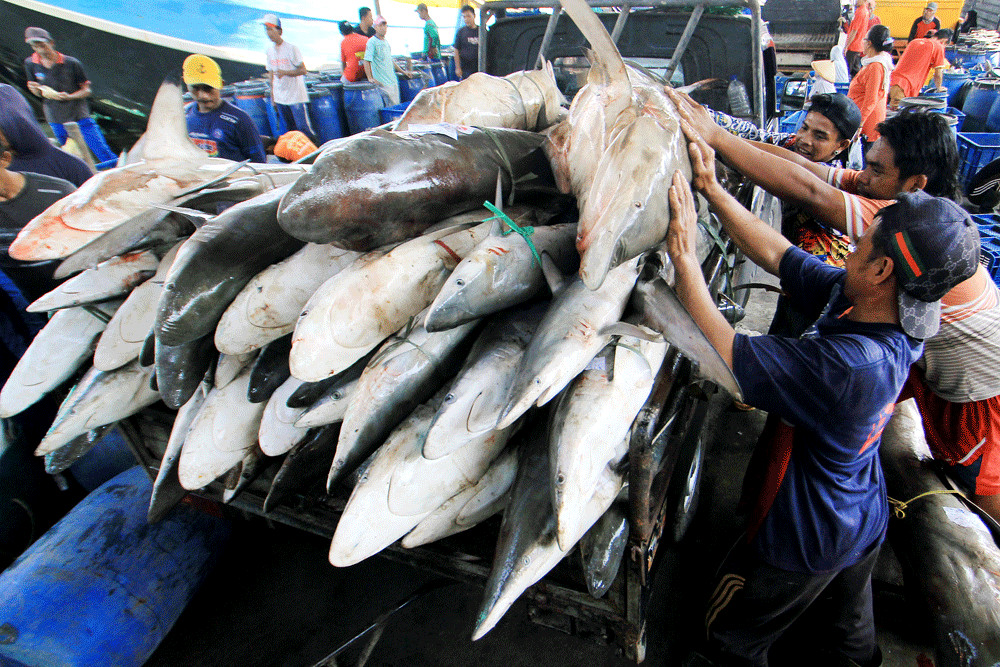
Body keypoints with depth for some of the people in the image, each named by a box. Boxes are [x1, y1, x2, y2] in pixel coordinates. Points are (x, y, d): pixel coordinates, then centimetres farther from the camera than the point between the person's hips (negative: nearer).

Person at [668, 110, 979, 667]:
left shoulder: (850, 365, -41)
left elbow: (725, 353, -39)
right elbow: (778, 254, -11)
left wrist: (685, 253, -34)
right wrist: (712, 187, -13)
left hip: (806, 542, -8)